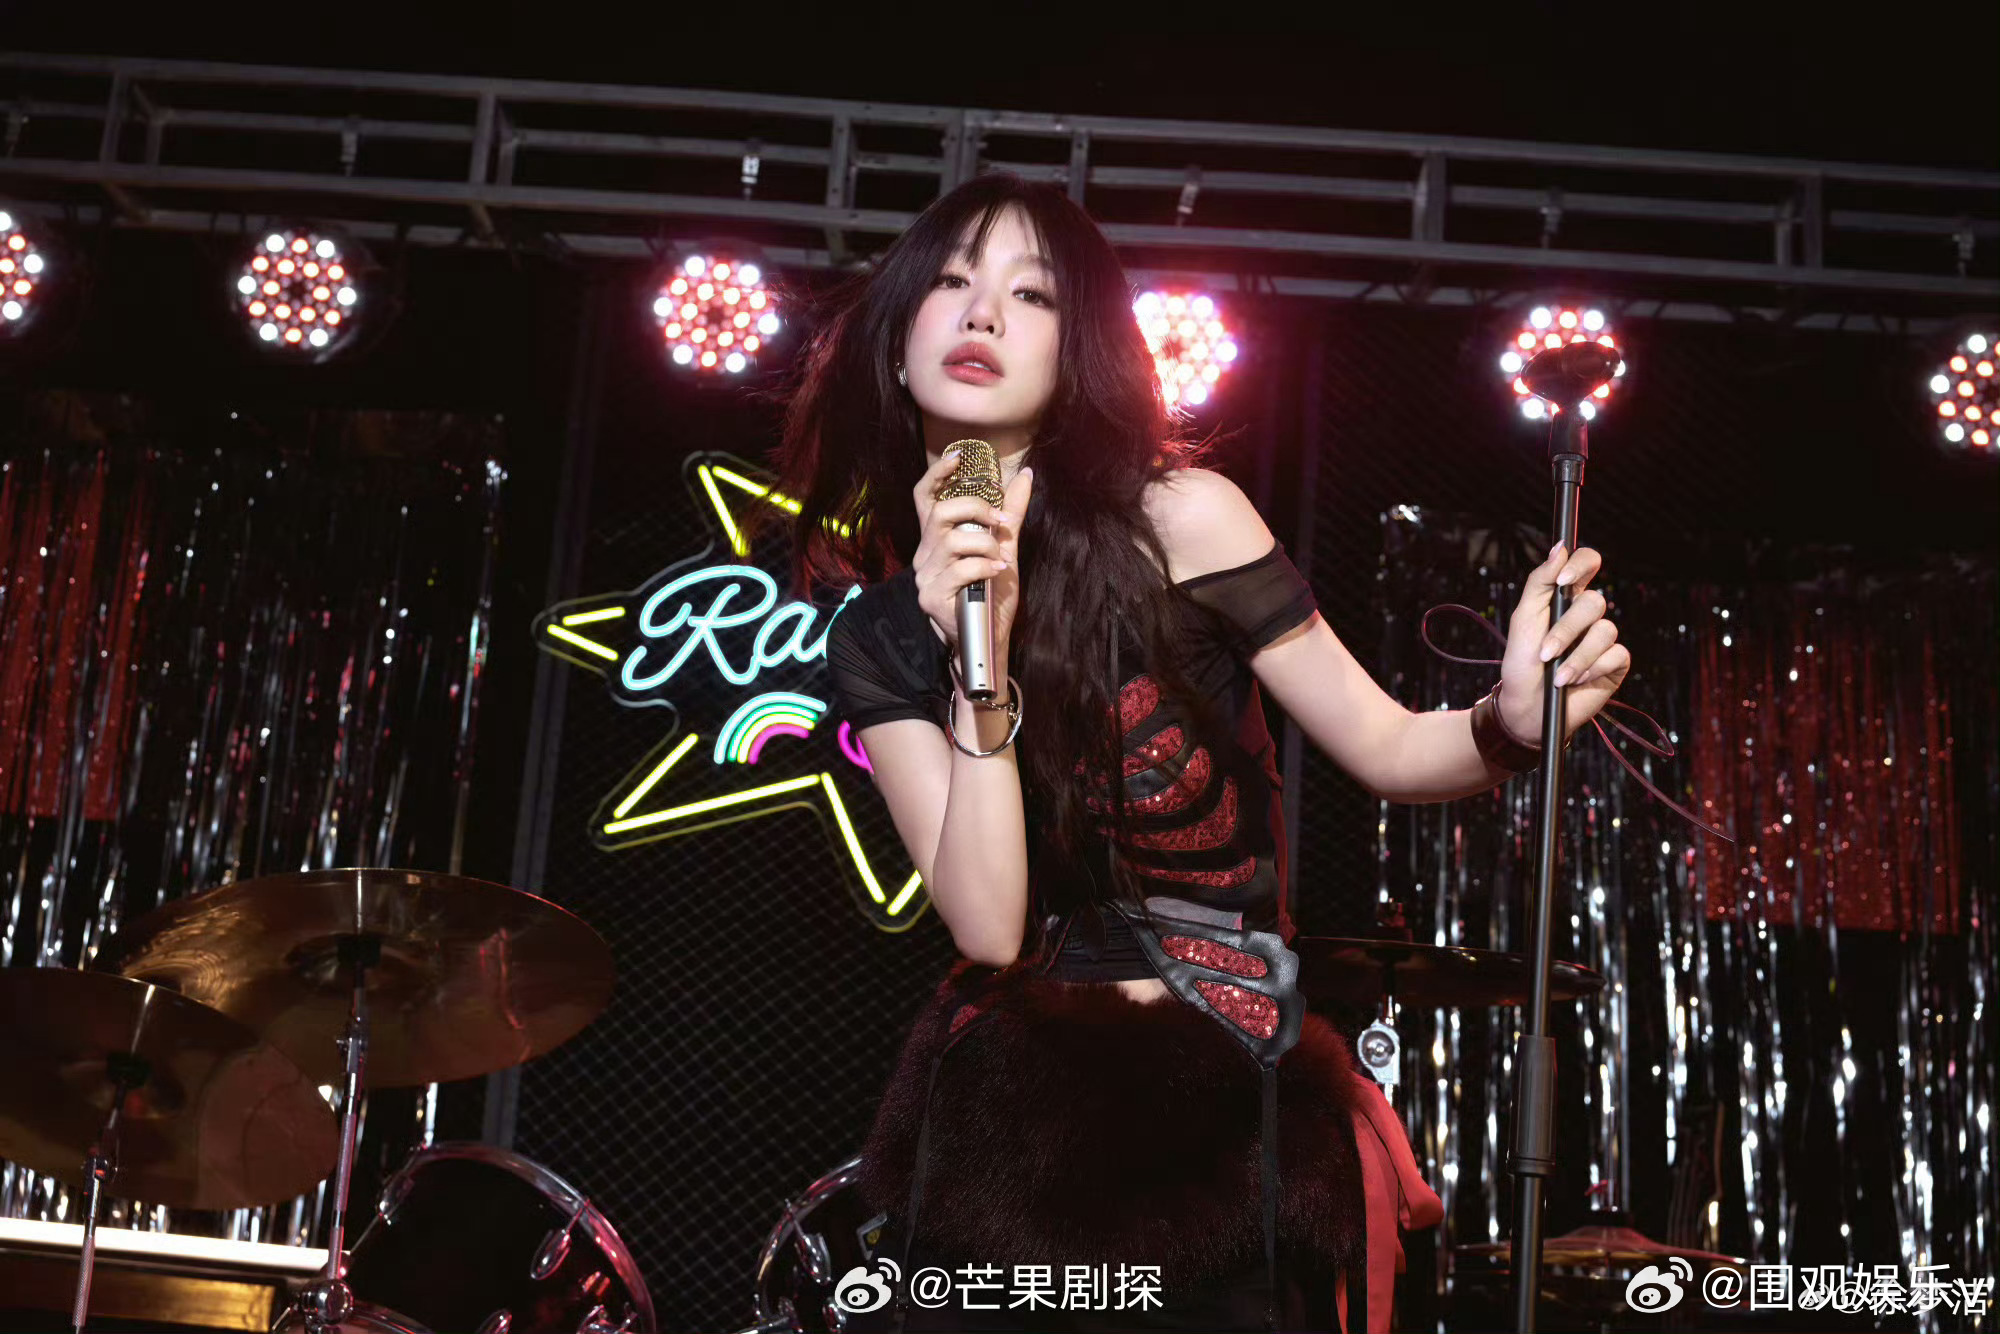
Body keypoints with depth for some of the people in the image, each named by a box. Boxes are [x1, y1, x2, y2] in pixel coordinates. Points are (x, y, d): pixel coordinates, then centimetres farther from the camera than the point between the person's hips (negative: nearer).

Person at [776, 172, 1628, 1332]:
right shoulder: (880, 637, -2)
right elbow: (989, 928, -12)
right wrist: (981, 660, -21)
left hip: (1231, 1107, -2)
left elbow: (1386, 748, -6)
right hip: (1008, 1114, 2)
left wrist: (1510, 723, -28)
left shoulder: (1175, 518, -10)